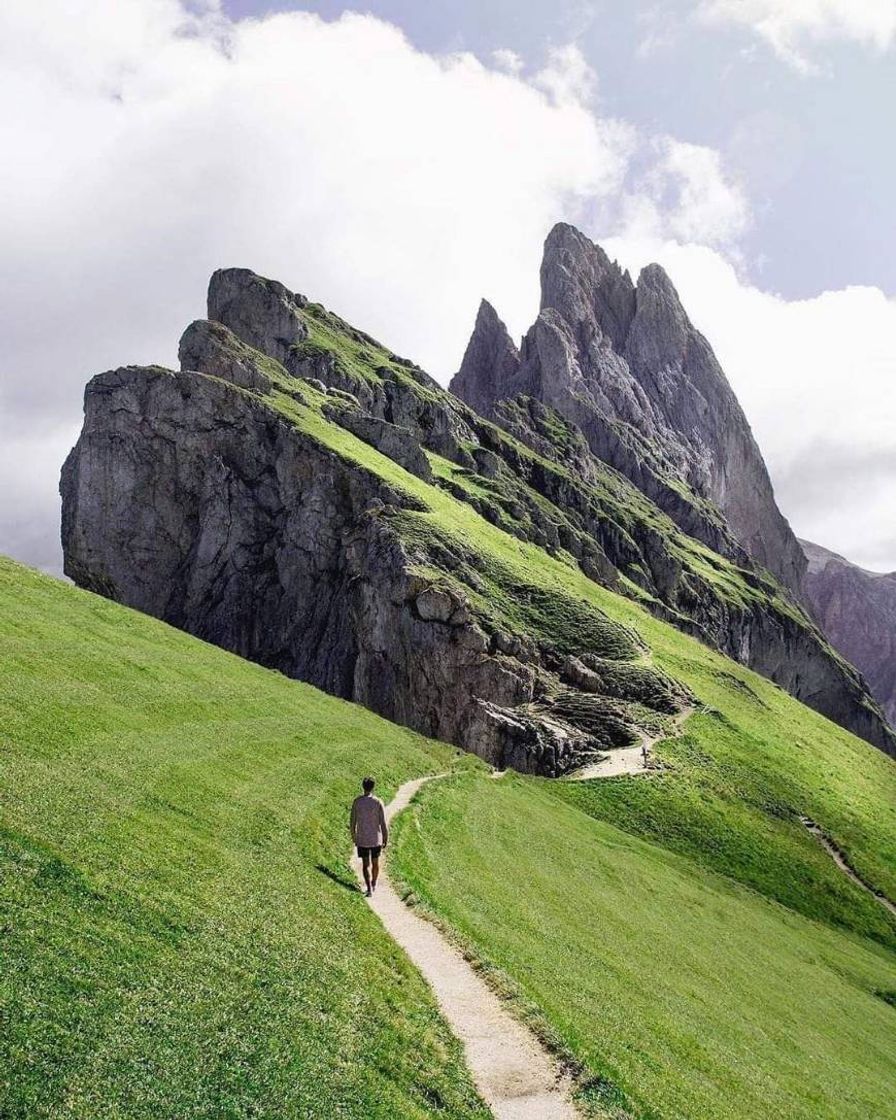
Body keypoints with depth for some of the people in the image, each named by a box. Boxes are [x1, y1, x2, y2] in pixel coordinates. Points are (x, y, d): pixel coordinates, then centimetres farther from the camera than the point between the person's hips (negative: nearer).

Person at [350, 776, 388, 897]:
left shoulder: (357, 801, -11)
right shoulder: (378, 802, -14)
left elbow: (352, 822, -4)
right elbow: (383, 823, -12)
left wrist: (353, 837, 10)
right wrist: (386, 839, 0)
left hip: (362, 839, 0)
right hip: (376, 838, 0)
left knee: (365, 864, 7)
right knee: (375, 862, 20)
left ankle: (369, 888, -4)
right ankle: (373, 884, 36)